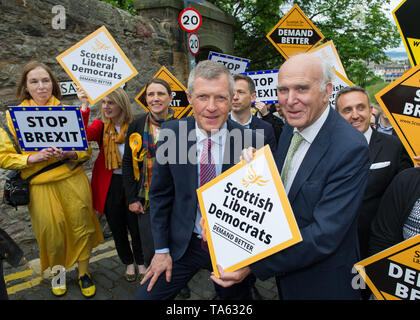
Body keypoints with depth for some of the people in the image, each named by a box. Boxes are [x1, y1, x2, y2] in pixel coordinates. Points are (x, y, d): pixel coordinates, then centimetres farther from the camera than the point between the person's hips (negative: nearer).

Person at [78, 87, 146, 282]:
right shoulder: (101, 126, -2)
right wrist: (85, 106, -28)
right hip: (109, 184, 2)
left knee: (136, 225, 9)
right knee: (117, 227, 15)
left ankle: (141, 262, 35)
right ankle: (128, 263, 38)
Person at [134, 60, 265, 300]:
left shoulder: (254, 142, -18)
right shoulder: (171, 133, -12)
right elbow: (160, 195, -2)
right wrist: (162, 249, 0)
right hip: (184, 244, 1)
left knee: (235, 294, 20)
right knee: (146, 296, 7)